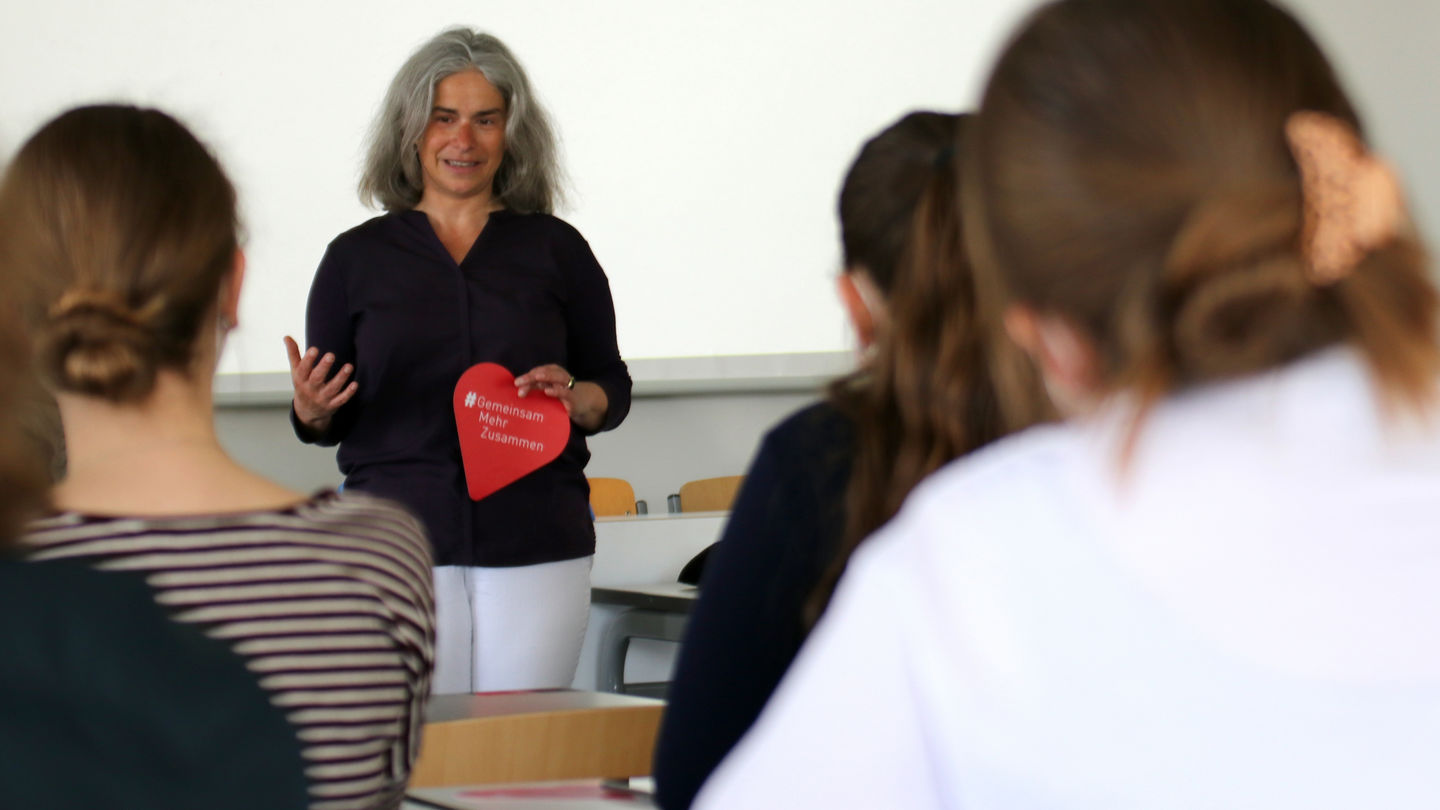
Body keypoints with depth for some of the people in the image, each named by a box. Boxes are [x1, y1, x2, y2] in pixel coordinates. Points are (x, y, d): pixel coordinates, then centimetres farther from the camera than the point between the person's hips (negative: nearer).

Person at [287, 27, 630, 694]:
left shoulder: (555, 250, 8)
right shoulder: (357, 258, 8)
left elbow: (613, 389, 12)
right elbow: (330, 420, 11)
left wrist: (575, 399, -9)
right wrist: (312, 411, -10)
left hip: (536, 547, 0)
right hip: (399, 549, 0)